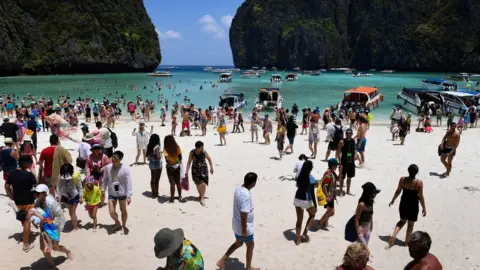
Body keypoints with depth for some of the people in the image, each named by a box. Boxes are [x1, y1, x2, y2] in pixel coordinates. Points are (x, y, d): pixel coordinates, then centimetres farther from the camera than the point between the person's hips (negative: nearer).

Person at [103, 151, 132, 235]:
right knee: (111, 212, 3)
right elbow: (105, 180, 4)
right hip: (111, 193, 2)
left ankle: (124, 226, 38)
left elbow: (128, 183, -16)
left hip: (122, 193, -2)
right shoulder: (107, 167, -10)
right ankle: (117, 223, 34)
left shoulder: (125, 169, -19)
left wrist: (129, 196, -18)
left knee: (123, 211, 14)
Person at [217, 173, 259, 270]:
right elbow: (243, 215, -29)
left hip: (236, 224, 8)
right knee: (250, 245, 16)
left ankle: (222, 261, 28)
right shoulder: (246, 195, -32)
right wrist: (244, 231, -19)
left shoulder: (238, 188, -4)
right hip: (244, 226, -8)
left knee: (238, 243, 27)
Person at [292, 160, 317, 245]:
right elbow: (312, 193, -18)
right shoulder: (311, 179, -17)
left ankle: (298, 239, 22)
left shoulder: (299, 176, -1)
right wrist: (315, 205, -11)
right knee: (312, 215, 24)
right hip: (306, 200, -4)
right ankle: (304, 233, 15)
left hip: (297, 199, 4)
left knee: (299, 219, 16)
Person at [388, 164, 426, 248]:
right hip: (413, 206, -3)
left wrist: (393, 200, 15)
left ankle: (393, 235, 5)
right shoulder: (419, 183, -19)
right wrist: (424, 208, 0)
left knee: (402, 221, 24)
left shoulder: (402, 179, -11)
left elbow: (398, 191, -1)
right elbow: (420, 197, -13)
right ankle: (407, 241, 31)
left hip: (403, 204, 3)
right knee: (411, 224, 17)